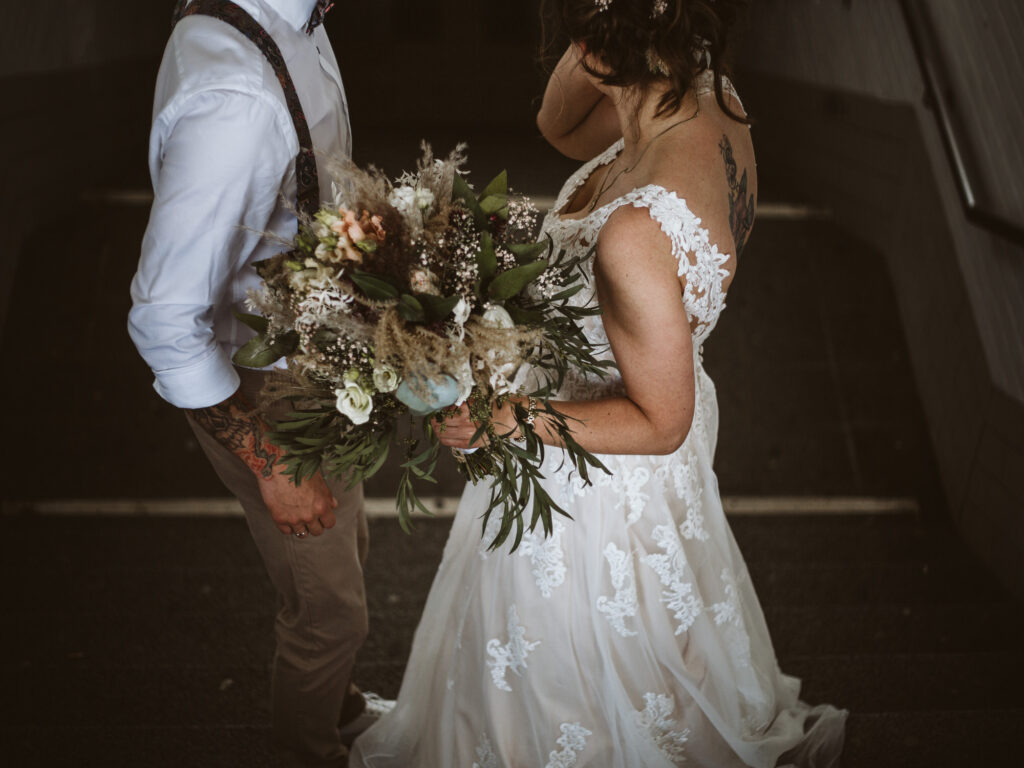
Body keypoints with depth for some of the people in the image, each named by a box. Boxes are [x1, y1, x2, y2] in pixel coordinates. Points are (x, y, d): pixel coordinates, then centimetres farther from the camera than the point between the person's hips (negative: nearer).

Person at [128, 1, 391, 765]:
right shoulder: (234, 97, -36)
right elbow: (165, 321, -31)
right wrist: (269, 466, -24)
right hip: (260, 389, -8)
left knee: (348, 544, 29)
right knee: (329, 602, 14)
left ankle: (339, 702, 57)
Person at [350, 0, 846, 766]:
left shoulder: (636, 235, -41)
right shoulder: (709, 98, -17)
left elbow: (660, 423, -27)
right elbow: (560, 126, 2)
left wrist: (505, 420, -28)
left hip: (598, 469, -8)